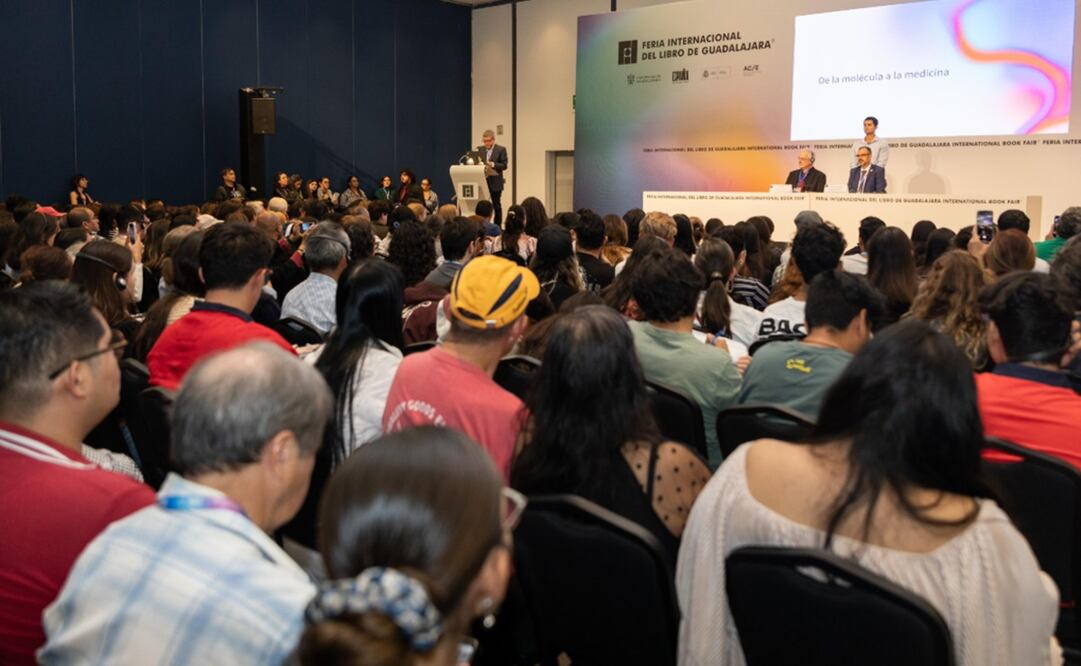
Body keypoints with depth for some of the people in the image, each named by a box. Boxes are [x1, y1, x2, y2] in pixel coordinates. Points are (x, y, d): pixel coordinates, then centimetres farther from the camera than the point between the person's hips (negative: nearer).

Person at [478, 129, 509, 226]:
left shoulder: (501, 150, -2)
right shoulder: (479, 149, 10)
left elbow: (504, 165, -8)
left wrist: (493, 164, -22)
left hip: (495, 182, -3)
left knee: (496, 205, 4)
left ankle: (497, 227, 11)